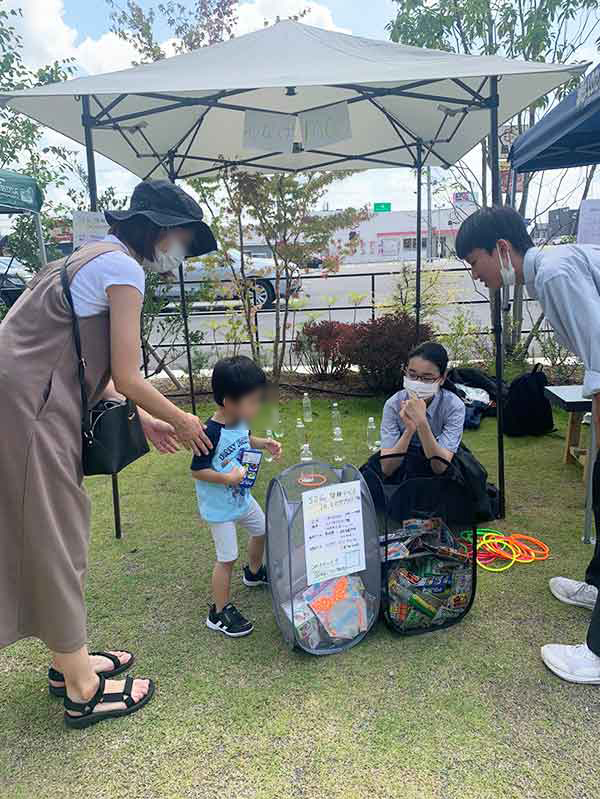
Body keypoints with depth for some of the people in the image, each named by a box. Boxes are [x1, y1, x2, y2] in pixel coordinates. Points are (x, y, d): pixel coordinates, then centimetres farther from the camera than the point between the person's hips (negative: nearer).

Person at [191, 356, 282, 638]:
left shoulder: (241, 420, -6)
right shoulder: (211, 432, -30)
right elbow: (197, 470, -23)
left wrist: (264, 443, -1)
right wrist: (227, 478, -31)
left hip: (242, 497, 9)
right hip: (219, 506, -9)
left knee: (261, 530, 26)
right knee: (227, 558, 0)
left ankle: (254, 572, 54)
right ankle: (219, 613, 19)